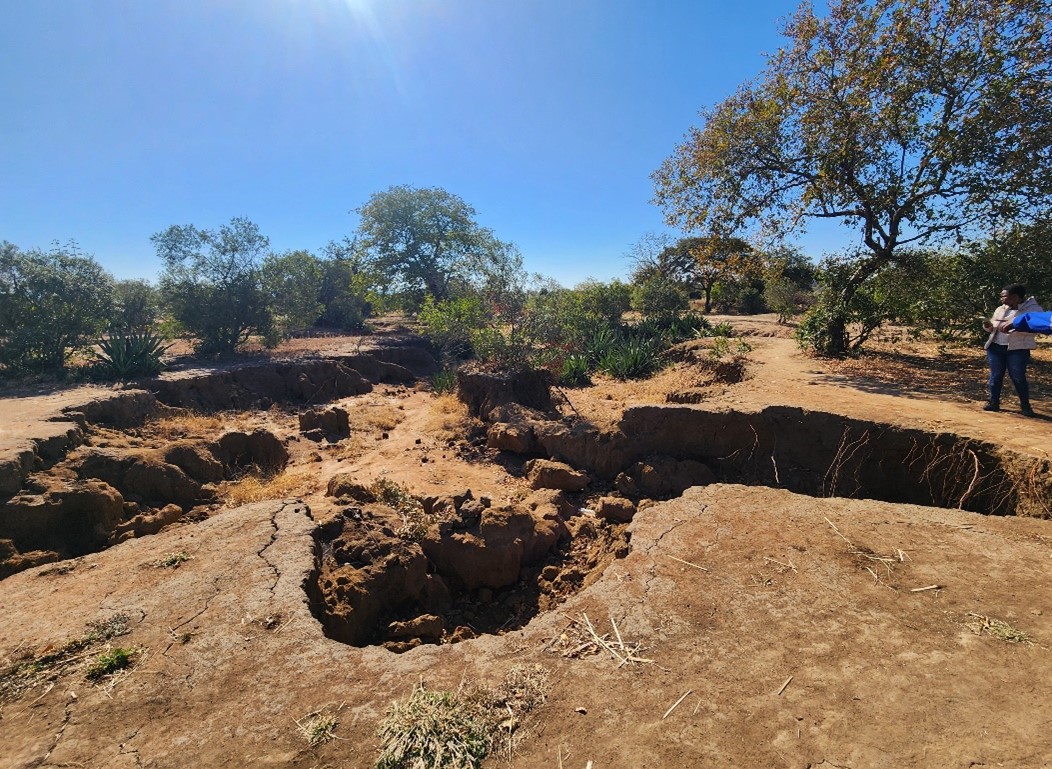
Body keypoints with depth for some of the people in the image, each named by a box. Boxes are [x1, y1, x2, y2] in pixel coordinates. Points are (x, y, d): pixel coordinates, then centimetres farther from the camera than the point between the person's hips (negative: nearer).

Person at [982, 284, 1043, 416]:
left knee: (1018, 377, -3)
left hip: (1018, 349, -5)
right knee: (995, 375, 6)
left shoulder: (1032, 308, -6)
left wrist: (1014, 326, -32)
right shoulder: (1000, 309, 12)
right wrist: (988, 325, -3)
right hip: (995, 347, 5)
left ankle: (1025, 406, 11)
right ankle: (994, 402, 14)